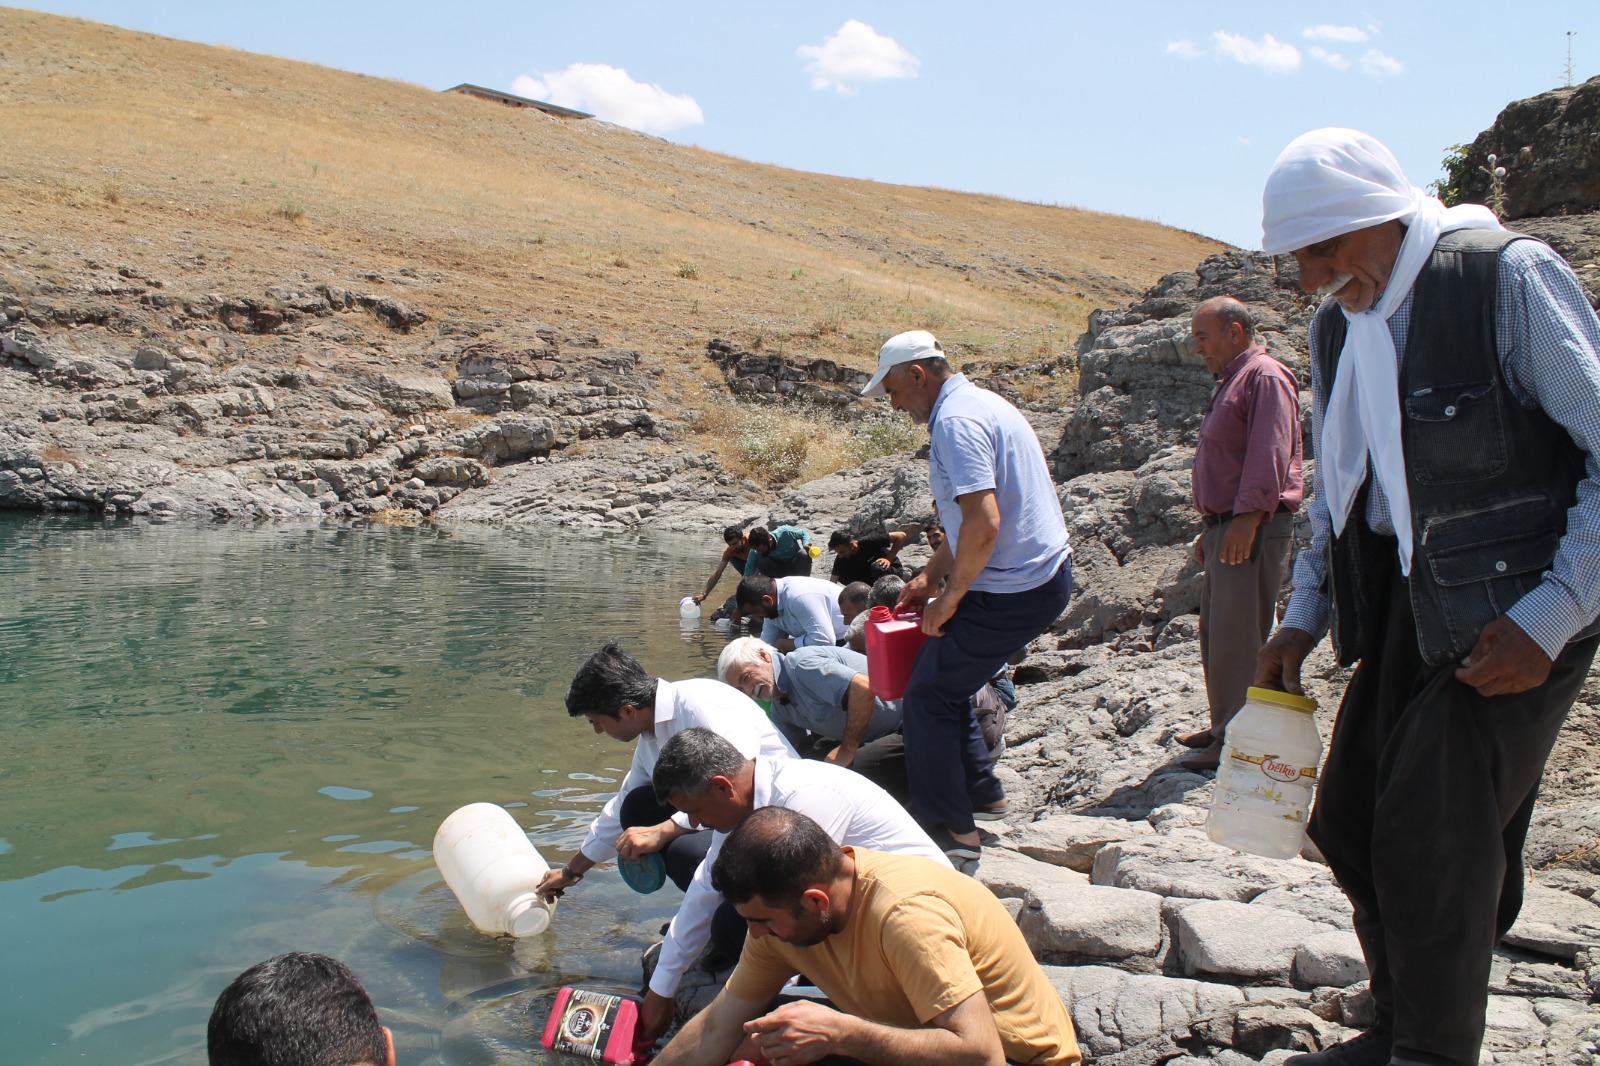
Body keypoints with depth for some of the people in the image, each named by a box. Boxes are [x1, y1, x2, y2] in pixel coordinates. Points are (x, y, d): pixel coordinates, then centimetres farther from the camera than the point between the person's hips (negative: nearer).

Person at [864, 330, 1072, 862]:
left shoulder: (956, 421, -17)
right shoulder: (980, 404, 16)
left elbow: (983, 523, -27)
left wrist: (950, 597, -15)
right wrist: (930, 577, 21)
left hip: (1012, 592, -10)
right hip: (1045, 574, 10)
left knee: (929, 696, -1)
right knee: (943, 675, 21)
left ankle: (950, 830, 6)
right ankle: (980, 791, 32)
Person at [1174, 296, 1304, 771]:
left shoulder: (1265, 378, -10)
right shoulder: (1231, 382, 22)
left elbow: (1269, 455, -21)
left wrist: (1247, 518, -26)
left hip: (1253, 530, -10)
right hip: (1226, 527, 10)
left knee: (1236, 638, -9)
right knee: (1216, 634, 15)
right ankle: (1224, 726, 25)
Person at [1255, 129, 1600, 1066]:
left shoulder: (1510, 277, -12)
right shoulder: (1338, 324, 10)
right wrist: (1304, 618, 12)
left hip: (1511, 614, -7)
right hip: (1404, 609, 8)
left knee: (1431, 846, -5)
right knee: (1348, 825, 10)